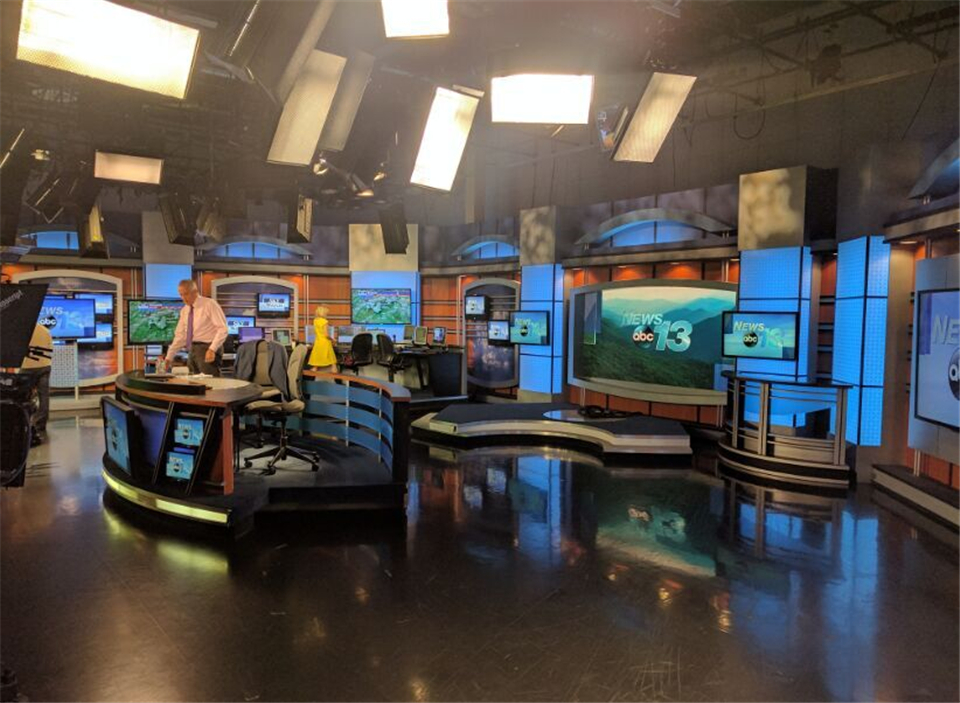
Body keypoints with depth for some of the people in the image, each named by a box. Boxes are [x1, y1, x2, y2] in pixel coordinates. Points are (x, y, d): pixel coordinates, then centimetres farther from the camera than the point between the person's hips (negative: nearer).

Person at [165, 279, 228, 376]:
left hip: (207, 350, -7)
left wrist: (212, 349, -24)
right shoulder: (184, 311, 14)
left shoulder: (209, 304, -6)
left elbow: (222, 329, -13)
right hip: (192, 350, 7)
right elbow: (180, 336, 17)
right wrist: (169, 357, 11)